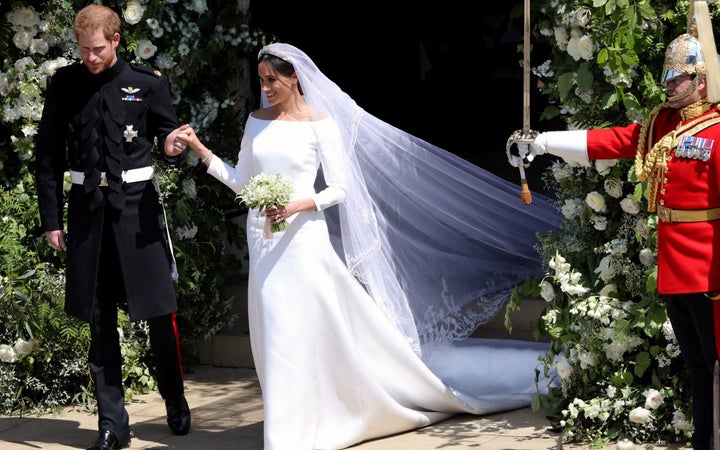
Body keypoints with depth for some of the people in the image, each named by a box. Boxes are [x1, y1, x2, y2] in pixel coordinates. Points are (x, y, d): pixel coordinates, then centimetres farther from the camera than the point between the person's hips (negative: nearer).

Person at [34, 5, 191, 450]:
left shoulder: (148, 83, -1)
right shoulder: (63, 85, 3)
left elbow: (171, 138, 6)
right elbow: (49, 157, 7)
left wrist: (174, 146, -19)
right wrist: (51, 220, 4)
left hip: (136, 203, -1)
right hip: (86, 208, 1)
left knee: (160, 312, 3)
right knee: (101, 322, 5)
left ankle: (176, 403, 26)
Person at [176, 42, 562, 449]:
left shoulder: (320, 123, -5)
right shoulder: (257, 122, 10)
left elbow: (338, 189, -6)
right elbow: (241, 181, 12)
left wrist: (298, 206, -20)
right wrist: (201, 150, 4)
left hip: (304, 237, -5)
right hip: (264, 239, 5)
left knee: (332, 324, -4)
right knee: (277, 334, 7)